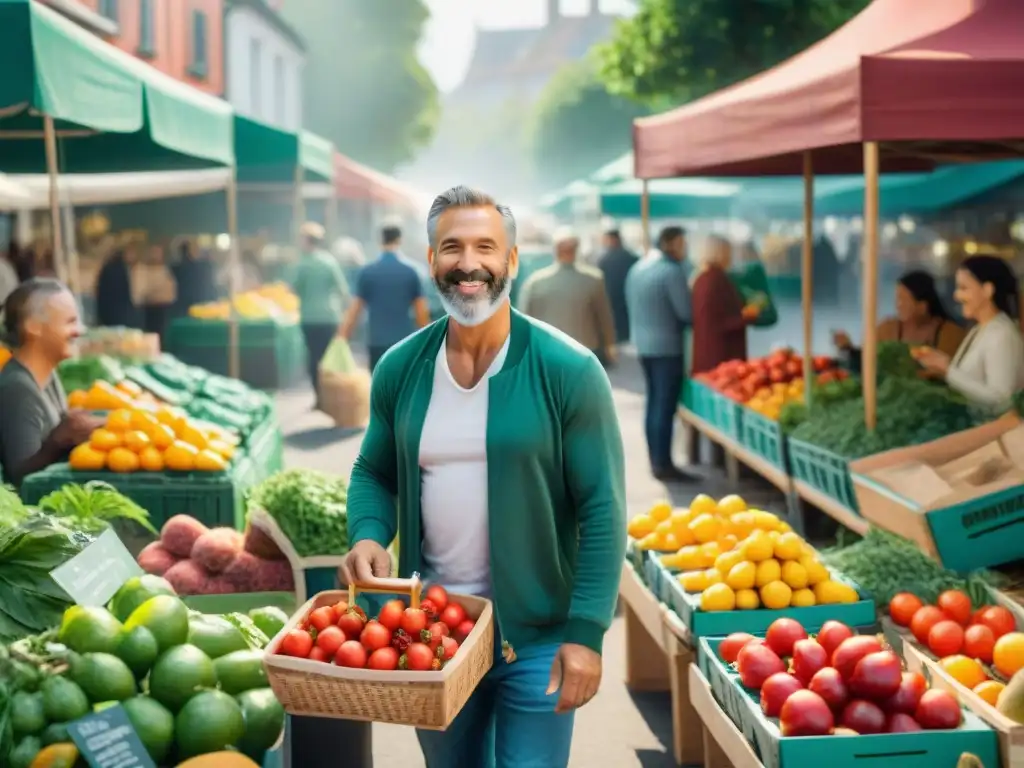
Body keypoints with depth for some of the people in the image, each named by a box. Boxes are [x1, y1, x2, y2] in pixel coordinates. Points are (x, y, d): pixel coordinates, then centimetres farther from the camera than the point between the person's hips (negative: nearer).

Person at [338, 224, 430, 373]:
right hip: (405, 343, 0)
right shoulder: (411, 271, 0)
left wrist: (342, 339, 4)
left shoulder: (367, 272, 0)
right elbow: (422, 312, 1)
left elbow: (355, 310, 0)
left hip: (377, 343, 0)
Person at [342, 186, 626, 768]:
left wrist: (586, 631, -17)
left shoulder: (567, 370, -11)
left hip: (537, 637, -4)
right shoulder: (400, 369, 1)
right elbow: (374, 472, 13)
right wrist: (368, 535, -9)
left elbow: (602, 507, -11)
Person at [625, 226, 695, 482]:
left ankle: (656, 460, 19)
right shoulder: (671, 271, -15)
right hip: (667, 345, -8)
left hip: (643, 343, 9)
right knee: (666, 405, -5)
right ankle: (663, 463, -4)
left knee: (654, 401, 14)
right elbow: (686, 312, -15)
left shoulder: (638, 268, 11)